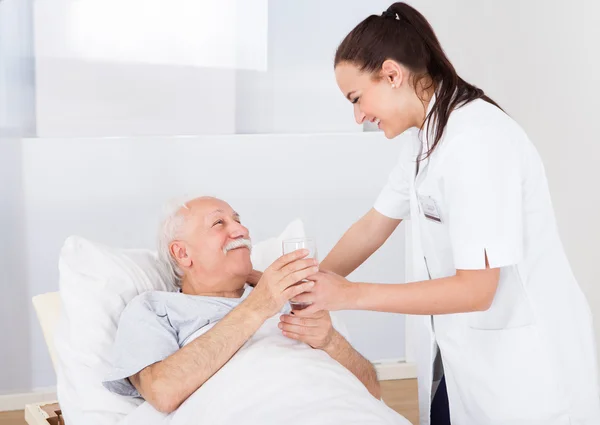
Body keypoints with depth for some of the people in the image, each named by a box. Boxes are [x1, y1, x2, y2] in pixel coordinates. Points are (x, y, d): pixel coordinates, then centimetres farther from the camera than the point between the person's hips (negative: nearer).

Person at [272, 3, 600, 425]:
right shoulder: (424, 138, 5)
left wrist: (351, 295, -24)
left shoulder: (477, 139, -24)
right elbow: (372, 226, 9)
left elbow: (475, 289, -26)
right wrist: (312, 288, -2)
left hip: (522, 367, -8)